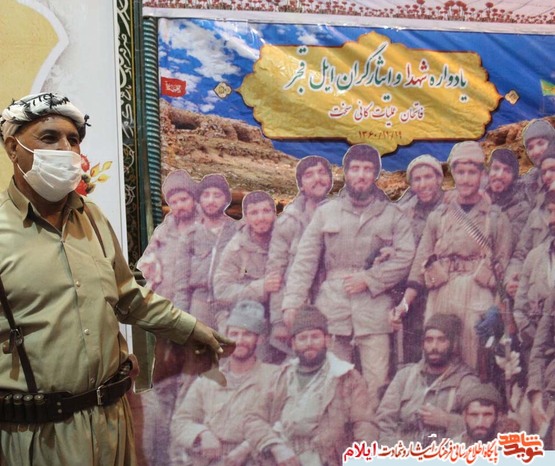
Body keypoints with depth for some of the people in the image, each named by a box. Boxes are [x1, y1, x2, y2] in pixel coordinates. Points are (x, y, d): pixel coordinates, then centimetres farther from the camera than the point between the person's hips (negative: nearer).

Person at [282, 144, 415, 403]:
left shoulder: (393, 215, 11)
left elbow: (405, 256, 0)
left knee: (377, 380, -4)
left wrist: (369, 279, -9)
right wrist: (293, 302, -2)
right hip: (331, 307, 1)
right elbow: (305, 260, 7)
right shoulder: (326, 212, 13)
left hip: (374, 307, -1)